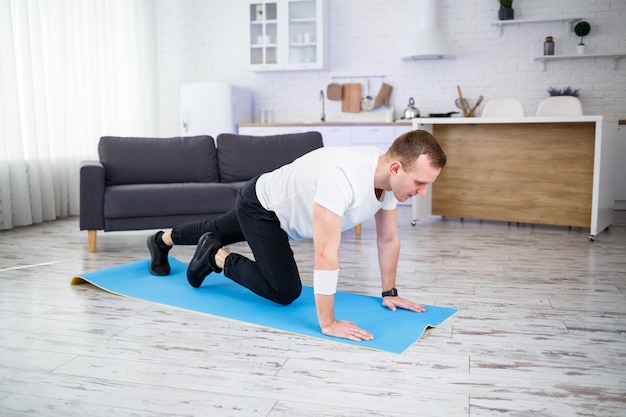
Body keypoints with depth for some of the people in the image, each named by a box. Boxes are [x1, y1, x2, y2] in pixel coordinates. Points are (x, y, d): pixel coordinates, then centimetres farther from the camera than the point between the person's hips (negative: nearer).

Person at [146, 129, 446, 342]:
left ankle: (162, 241, 58)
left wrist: (389, 292, -1)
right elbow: (326, 255, -46)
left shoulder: (392, 176, -18)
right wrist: (328, 323, -40)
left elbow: (389, 239, -4)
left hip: (280, 206, 8)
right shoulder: (344, 177, -45)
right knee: (285, 291, -13)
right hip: (260, 204, -8)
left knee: (217, 232, 29)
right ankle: (215, 256, 8)